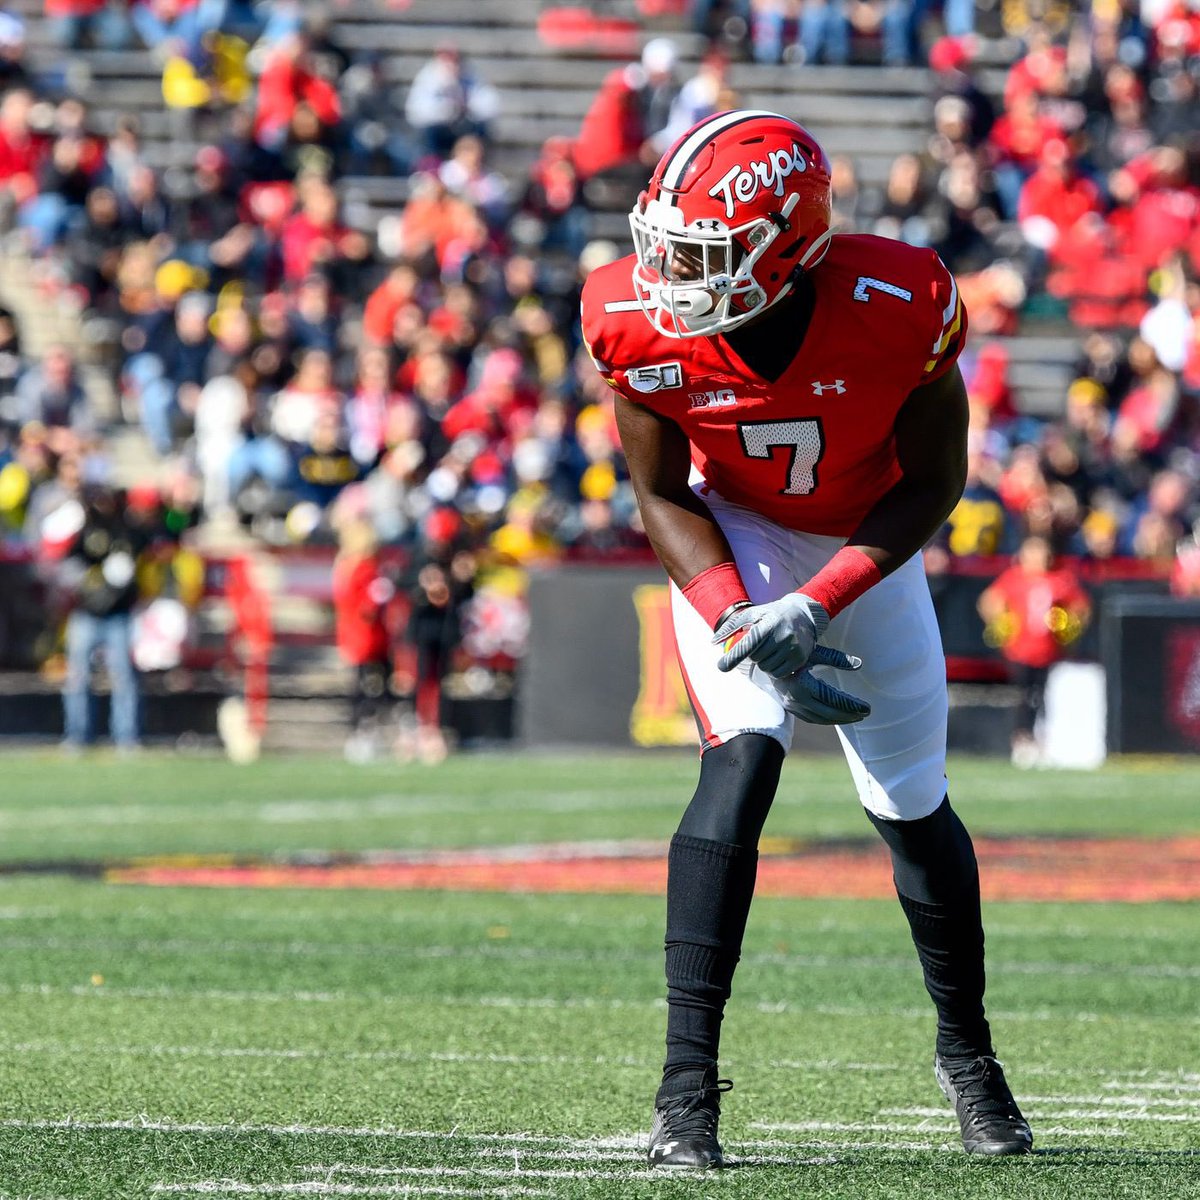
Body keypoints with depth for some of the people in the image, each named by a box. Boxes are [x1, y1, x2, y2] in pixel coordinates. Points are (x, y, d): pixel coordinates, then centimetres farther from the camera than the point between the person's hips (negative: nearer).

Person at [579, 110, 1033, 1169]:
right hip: (730, 542, -1)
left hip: (865, 549, 1)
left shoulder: (899, 308, -31)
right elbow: (664, 497, -12)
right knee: (743, 757, -23)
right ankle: (687, 1083, -24)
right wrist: (742, 624, -26)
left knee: (913, 803, 7)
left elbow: (932, 483, -17)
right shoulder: (642, 324, -26)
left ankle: (967, 1051, 33)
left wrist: (816, 605, -27)